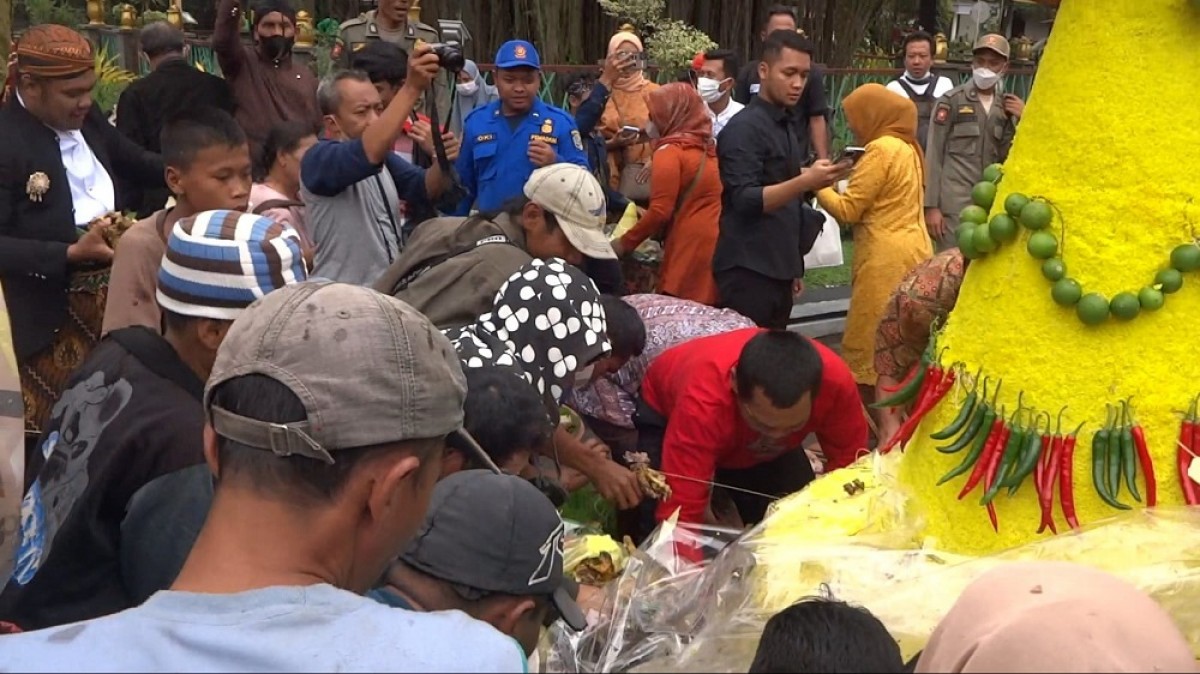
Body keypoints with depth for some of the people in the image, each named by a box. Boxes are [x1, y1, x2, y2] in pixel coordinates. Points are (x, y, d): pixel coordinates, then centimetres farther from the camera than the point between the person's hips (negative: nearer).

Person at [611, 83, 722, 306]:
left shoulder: (670, 151, -6)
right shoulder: (707, 148, 15)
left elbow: (660, 211, -12)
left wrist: (625, 243, 0)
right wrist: (646, 219, 26)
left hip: (690, 248, -7)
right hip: (716, 245, 7)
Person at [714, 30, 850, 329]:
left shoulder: (786, 126, 16)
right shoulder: (744, 128, -11)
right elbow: (745, 200, -21)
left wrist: (794, 266, 19)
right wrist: (806, 182, -32)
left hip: (778, 269, 8)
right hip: (748, 271, -8)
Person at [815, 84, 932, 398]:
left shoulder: (881, 150, -13)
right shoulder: (906, 146, 15)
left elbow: (847, 210, -11)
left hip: (885, 260, -9)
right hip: (913, 251, 9)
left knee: (867, 342, -4)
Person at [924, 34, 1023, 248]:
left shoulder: (1006, 106, 12)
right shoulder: (951, 101, -2)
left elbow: (1003, 157, 9)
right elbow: (933, 156, -4)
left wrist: (1018, 121, -4)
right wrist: (931, 206, -9)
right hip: (955, 204, -5)